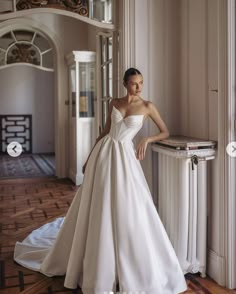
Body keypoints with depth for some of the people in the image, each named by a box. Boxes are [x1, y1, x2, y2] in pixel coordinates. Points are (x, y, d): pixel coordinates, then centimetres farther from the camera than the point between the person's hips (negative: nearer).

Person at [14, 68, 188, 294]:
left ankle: (134, 267, 15)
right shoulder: (114, 103, 9)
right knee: (97, 210, 8)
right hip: (103, 154, 3)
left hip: (124, 157, -3)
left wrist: (147, 139, -11)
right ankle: (95, 264, 28)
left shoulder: (148, 106, 1)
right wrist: (89, 157, 15)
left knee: (129, 211, -5)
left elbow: (165, 132, 6)